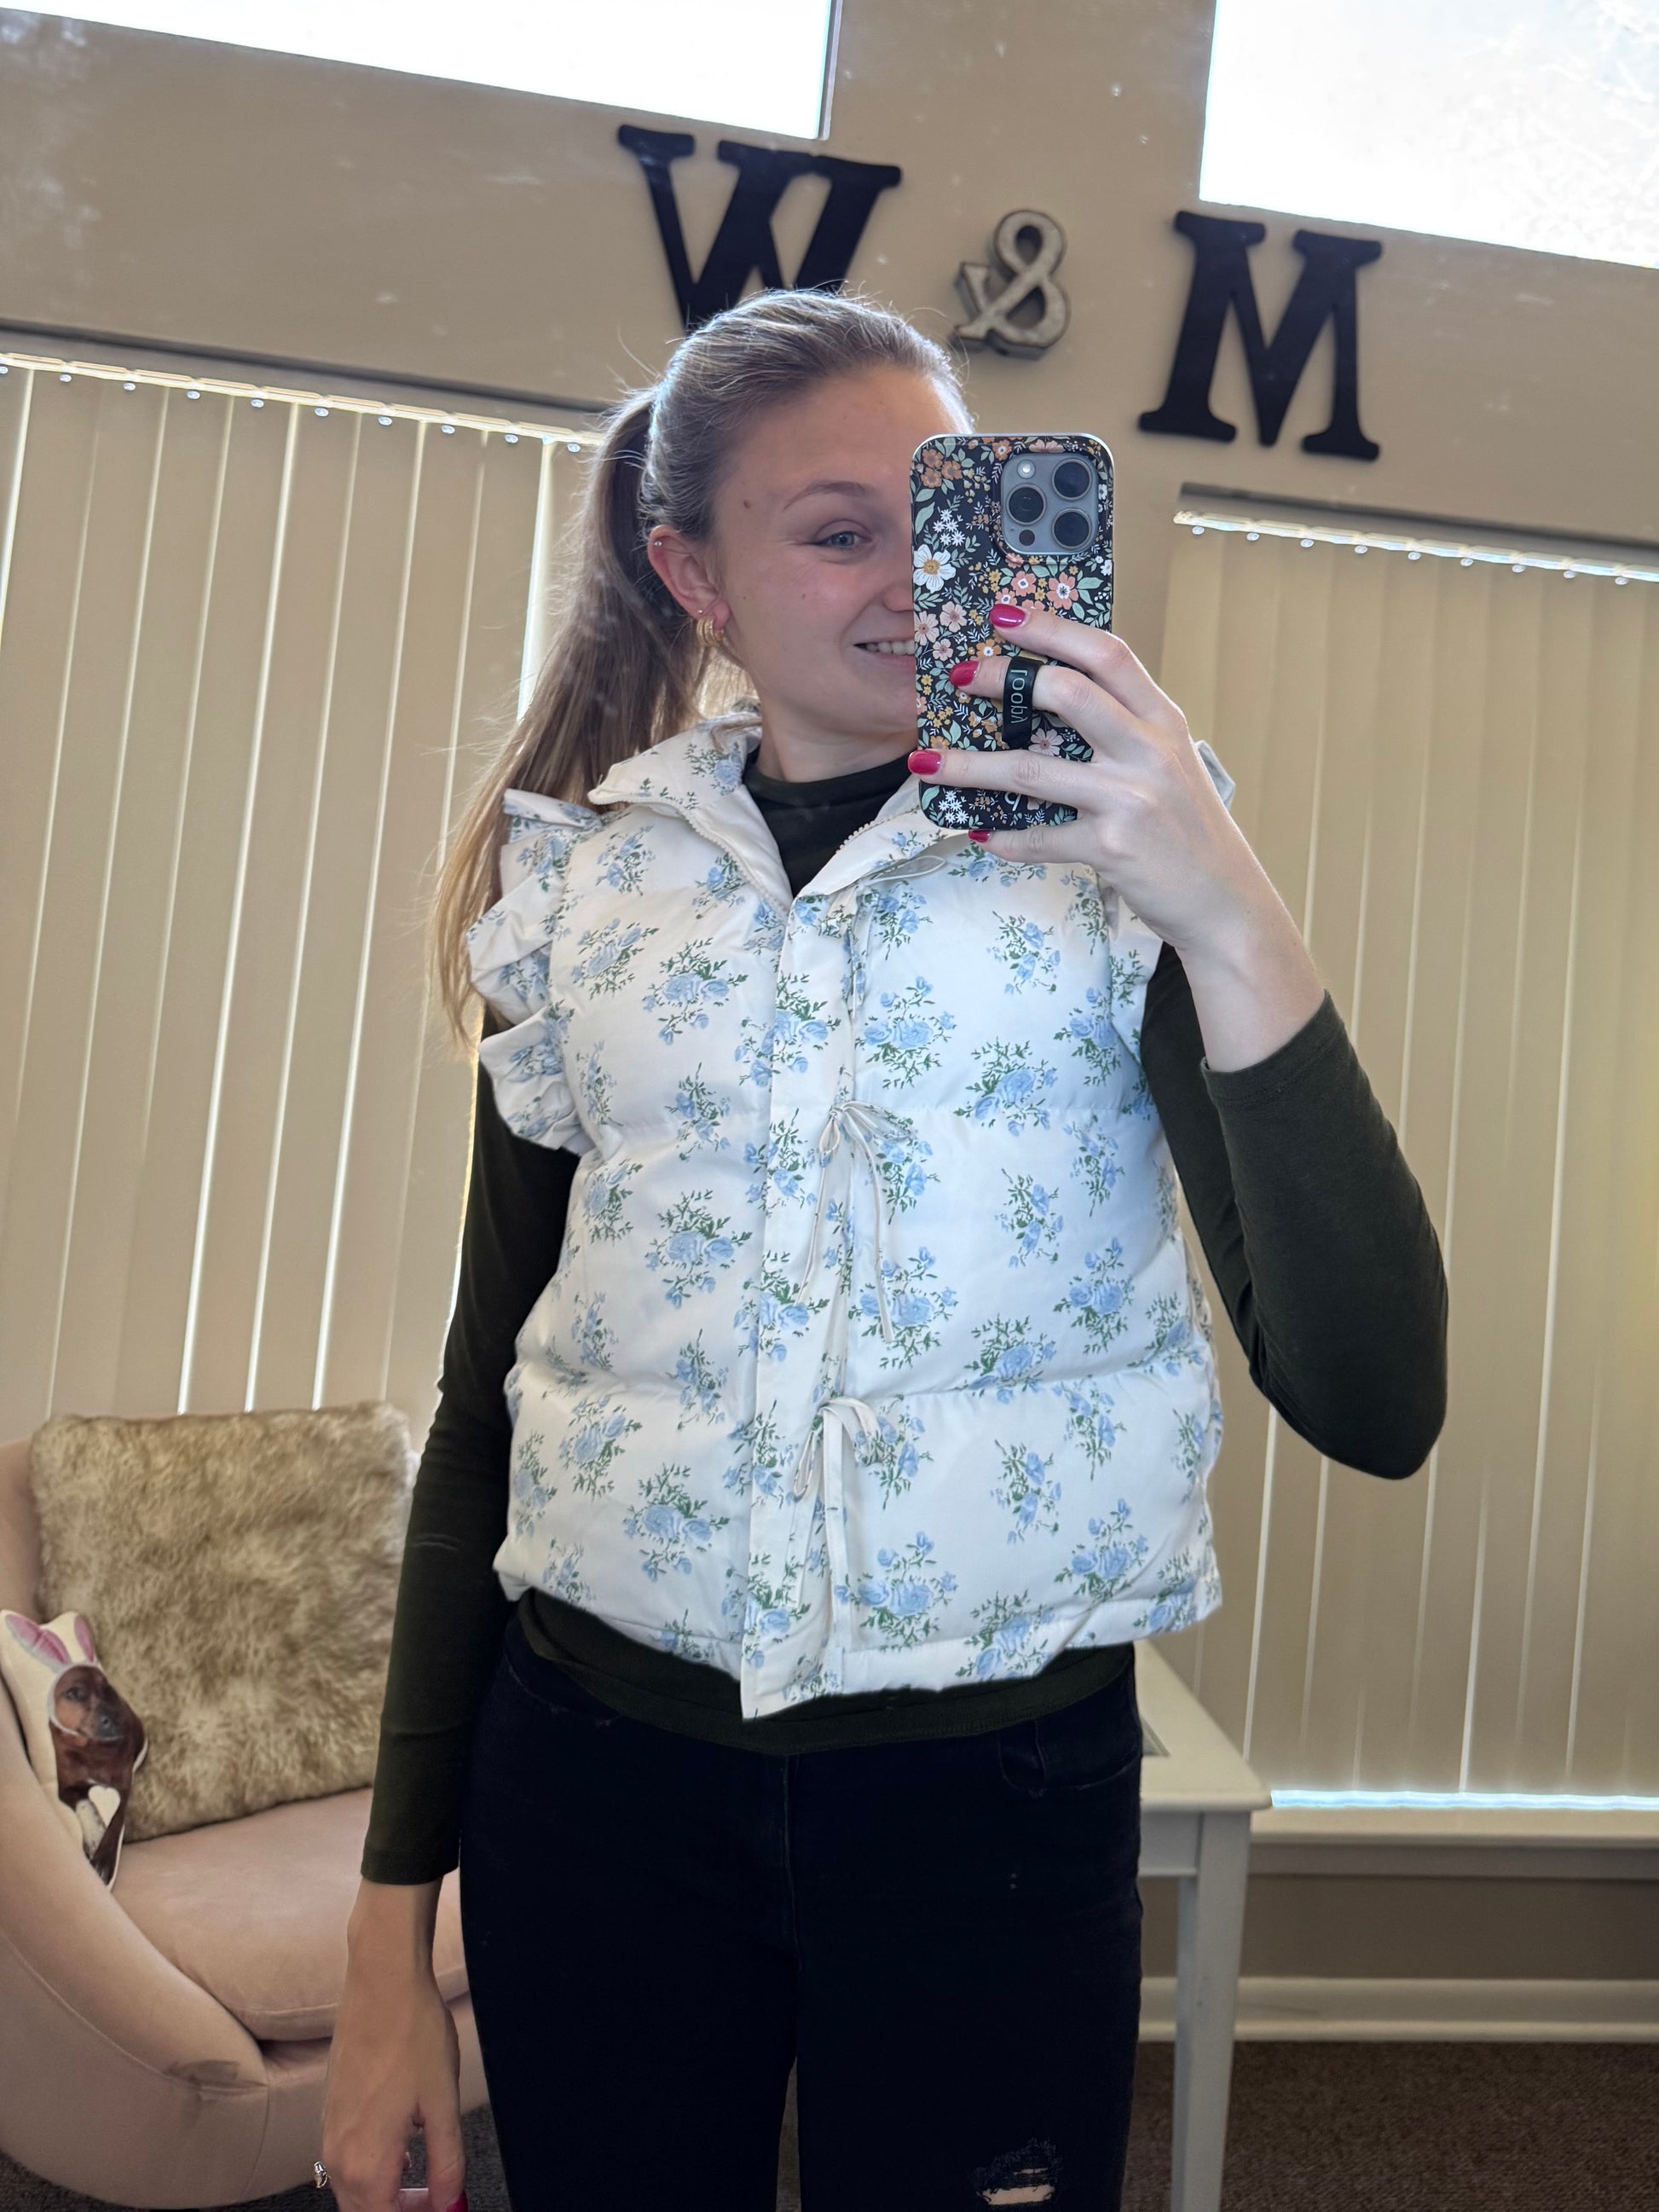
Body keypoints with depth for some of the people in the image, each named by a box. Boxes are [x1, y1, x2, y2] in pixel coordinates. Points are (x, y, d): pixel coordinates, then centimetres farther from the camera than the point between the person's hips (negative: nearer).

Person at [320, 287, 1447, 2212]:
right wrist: (391, 1928, 5)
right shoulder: (589, 882, 1)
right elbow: (487, 1404, 5)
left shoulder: (1104, 853, -5)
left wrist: (1225, 910, -27)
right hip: (596, 1780, 2)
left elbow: (1375, 1404, -15)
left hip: (997, 1794, -1)